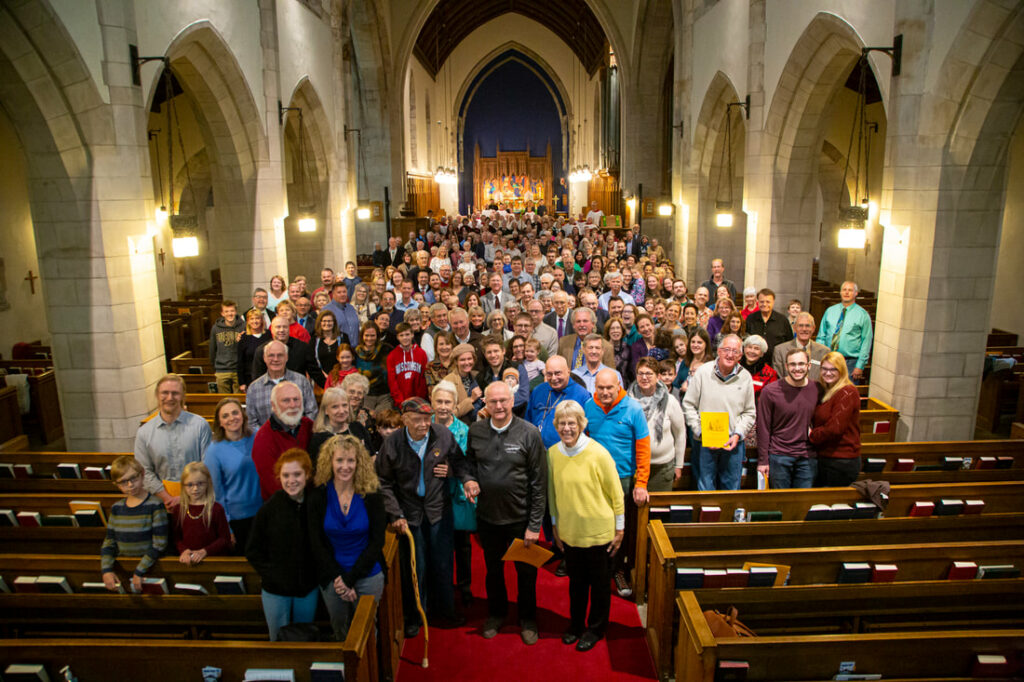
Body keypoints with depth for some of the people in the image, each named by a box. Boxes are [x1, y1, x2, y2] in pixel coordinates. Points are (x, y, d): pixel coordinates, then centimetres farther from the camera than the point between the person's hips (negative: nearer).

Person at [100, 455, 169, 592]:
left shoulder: (155, 505, -9)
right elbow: (109, 542, 11)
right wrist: (106, 570, -3)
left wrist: (139, 572, -12)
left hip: (150, 568, -4)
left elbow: (159, 544, -10)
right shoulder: (116, 508, 8)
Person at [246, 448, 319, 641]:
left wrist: (317, 573, -5)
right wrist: (269, 574, -11)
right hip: (275, 590, -1)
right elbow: (252, 551, -2)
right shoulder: (269, 509, -9)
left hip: (308, 589, 1)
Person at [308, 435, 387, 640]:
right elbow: (316, 543, -5)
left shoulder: (371, 495, -9)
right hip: (331, 577, 1)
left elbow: (377, 542, -8)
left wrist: (350, 579, -14)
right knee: (339, 630, 16)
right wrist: (338, 577, -12)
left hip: (368, 576, -1)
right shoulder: (318, 496, -7)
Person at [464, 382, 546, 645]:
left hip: (521, 518, -3)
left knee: (526, 573, 14)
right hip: (488, 516, 3)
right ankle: (496, 613, 44)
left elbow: (539, 483, -12)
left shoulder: (529, 433, -15)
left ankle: (527, 619, 37)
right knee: (493, 569, 21)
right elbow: (470, 461, 14)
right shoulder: (475, 431, -5)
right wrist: (468, 479, -9)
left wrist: (535, 524, -13)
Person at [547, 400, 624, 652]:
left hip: (598, 531, -3)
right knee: (575, 581, 19)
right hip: (569, 531, 4)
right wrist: (555, 526, 11)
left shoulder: (598, 453, -18)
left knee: (599, 583, 14)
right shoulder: (552, 453, -5)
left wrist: (619, 529, -6)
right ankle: (576, 624, 39)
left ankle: (596, 628, 34)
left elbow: (616, 493, -10)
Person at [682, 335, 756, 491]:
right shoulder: (703, 372, -4)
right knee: (705, 489, 5)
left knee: (731, 488, 11)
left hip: (734, 443, 2)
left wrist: (737, 434, -6)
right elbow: (688, 405, -1)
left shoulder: (745, 377, 3)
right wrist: (700, 432, -10)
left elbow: (749, 412, 9)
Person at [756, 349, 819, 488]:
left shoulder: (817, 389, 2)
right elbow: (763, 428, -6)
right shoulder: (770, 391, -9)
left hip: (808, 458, 3)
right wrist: (762, 460, -6)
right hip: (779, 456, -3)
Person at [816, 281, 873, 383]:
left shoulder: (863, 314, 0)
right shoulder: (830, 311, 10)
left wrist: (860, 366, -9)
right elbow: (821, 336, 12)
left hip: (850, 363, -3)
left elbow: (866, 342, -3)